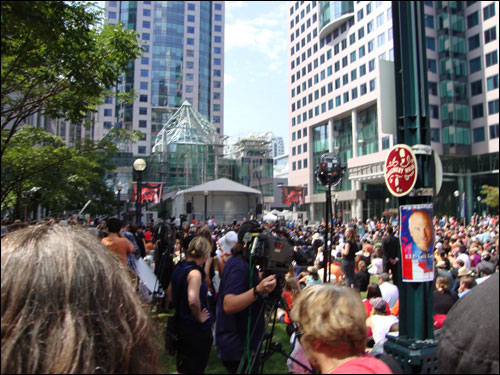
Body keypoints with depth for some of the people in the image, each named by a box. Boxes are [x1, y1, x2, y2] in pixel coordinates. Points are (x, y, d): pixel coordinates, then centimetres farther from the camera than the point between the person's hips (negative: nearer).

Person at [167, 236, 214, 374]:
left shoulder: (178, 268, 2)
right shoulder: (195, 272, -25)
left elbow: (170, 293, 15)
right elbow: (193, 301, -37)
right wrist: (199, 317, -21)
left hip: (181, 323, 8)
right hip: (197, 330, -8)